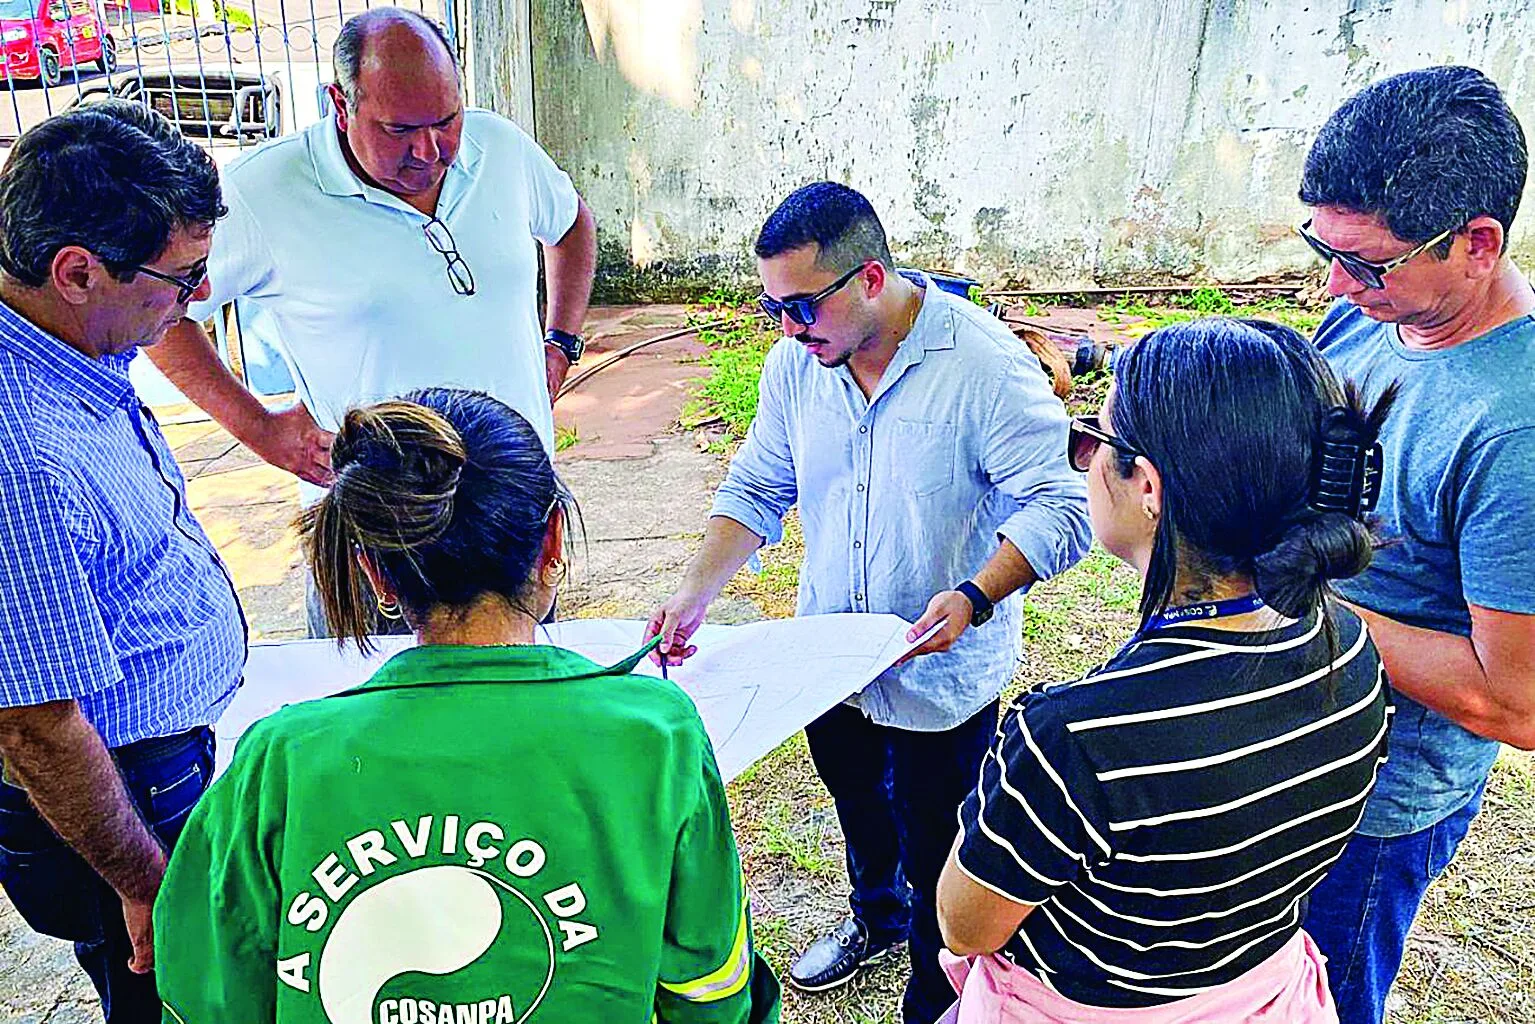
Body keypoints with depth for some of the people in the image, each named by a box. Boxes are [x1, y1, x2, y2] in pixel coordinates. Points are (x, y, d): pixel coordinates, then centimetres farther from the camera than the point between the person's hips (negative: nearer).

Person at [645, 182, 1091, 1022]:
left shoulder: (984, 364, -24)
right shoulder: (795, 362, -6)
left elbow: (1058, 509, -23)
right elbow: (756, 490, 1)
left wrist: (975, 596, -38)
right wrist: (696, 592, -12)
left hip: (941, 674, -5)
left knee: (936, 865, 10)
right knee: (858, 810, 30)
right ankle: (876, 917, 61)